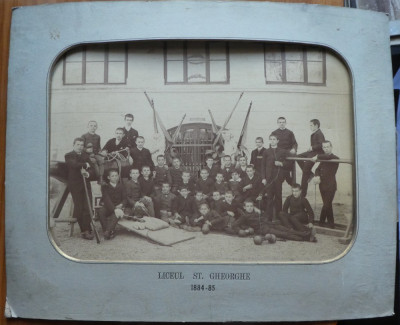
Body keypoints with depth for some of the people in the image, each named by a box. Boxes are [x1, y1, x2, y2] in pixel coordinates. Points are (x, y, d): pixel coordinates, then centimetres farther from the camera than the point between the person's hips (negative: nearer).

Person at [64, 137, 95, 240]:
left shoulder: (85, 155, 18)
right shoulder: (68, 156, 1)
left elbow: (90, 166, 7)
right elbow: (74, 164, -19)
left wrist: (86, 171, -15)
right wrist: (85, 165, -4)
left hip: (86, 184, 4)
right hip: (75, 185, -4)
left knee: (87, 208, -4)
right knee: (79, 208, -4)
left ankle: (87, 230, 0)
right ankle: (84, 230, 2)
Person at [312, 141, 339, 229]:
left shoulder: (335, 158, -8)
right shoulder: (323, 159, 14)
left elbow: (328, 156, -31)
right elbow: (318, 169, 10)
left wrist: (317, 157, -20)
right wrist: (317, 176, -10)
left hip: (330, 186, -7)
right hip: (322, 185, 7)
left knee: (326, 205, -8)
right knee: (328, 205, 12)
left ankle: (321, 222, 3)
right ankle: (331, 224, 20)